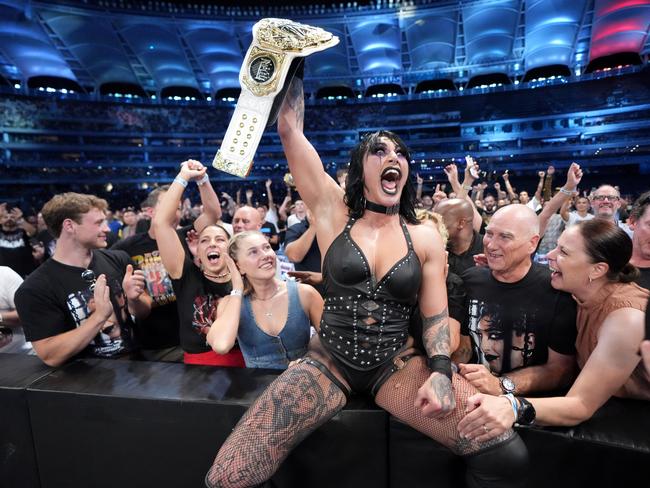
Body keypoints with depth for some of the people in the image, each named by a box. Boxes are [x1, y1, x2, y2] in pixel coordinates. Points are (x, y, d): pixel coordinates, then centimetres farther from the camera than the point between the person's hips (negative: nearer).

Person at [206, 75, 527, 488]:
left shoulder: (425, 238, 3)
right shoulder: (334, 213, -1)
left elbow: (436, 315, 3)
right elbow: (290, 130, -4)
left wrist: (440, 371, -13)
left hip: (396, 366, 2)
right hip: (327, 362, -1)